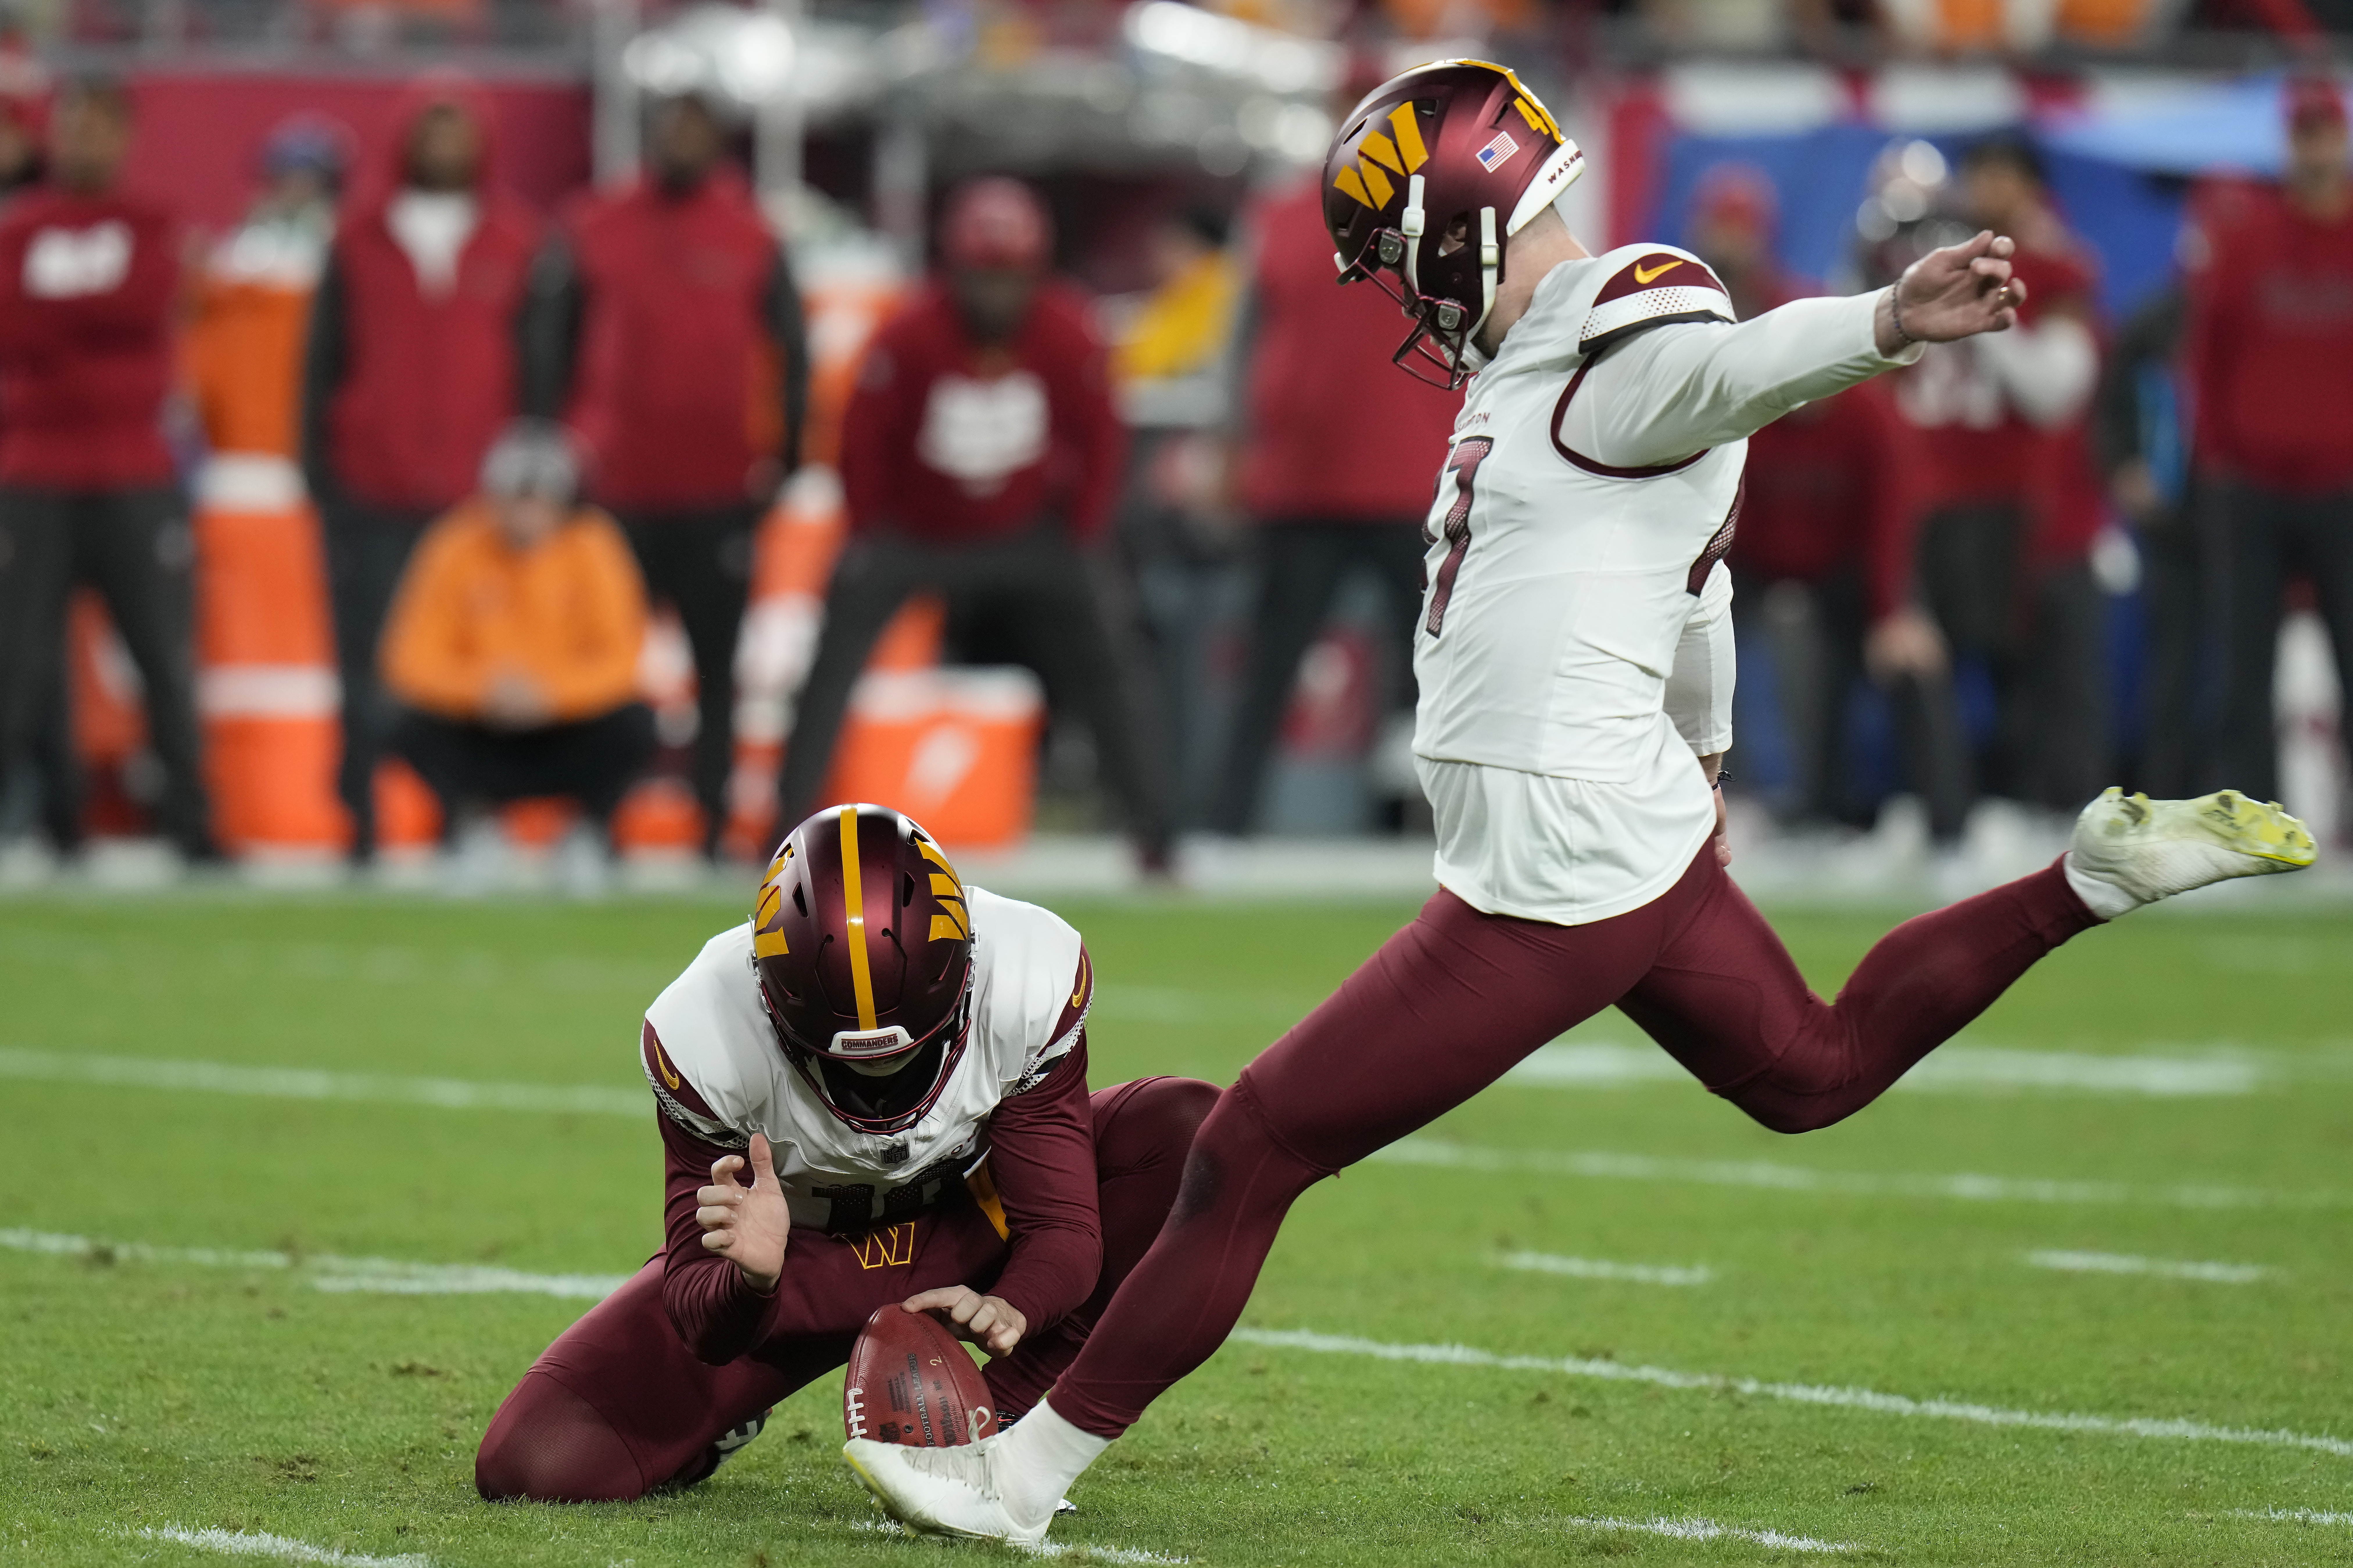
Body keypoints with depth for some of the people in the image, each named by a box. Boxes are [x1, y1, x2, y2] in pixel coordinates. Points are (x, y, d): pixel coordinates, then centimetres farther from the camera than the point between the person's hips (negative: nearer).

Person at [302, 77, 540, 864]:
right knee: (369, 669, -1)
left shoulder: (514, 242, 8)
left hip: (479, 496, 0)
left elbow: (536, 364, 11)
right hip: (372, 501, 0)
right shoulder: (360, 237, 8)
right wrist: (320, 467, 3)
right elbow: (324, 355, 9)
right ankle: (363, 822, 4)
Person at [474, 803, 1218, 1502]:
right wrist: (750, 1282, -48)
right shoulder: (711, 1039, -31)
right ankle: (734, 1413, 16)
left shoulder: (1026, 985, -29)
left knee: (1194, 1131, -28)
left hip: (975, 1228, 1)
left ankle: (1001, 1426, -19)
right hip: (802, 1264, -1)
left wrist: (1011, 1308, -47)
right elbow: (701, 1321, -23)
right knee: (536, 1462, -19)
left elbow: (1063, 1227, -23)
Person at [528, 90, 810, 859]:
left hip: (722, 496, 0)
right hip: (614, 495, 0)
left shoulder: (751, 240, 5)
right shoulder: (594, 233, 4)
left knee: (717, 666, 3)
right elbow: (550, 342, 6)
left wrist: (780, 455, 2)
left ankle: (716, 825, 7)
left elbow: (790, 350, 8)